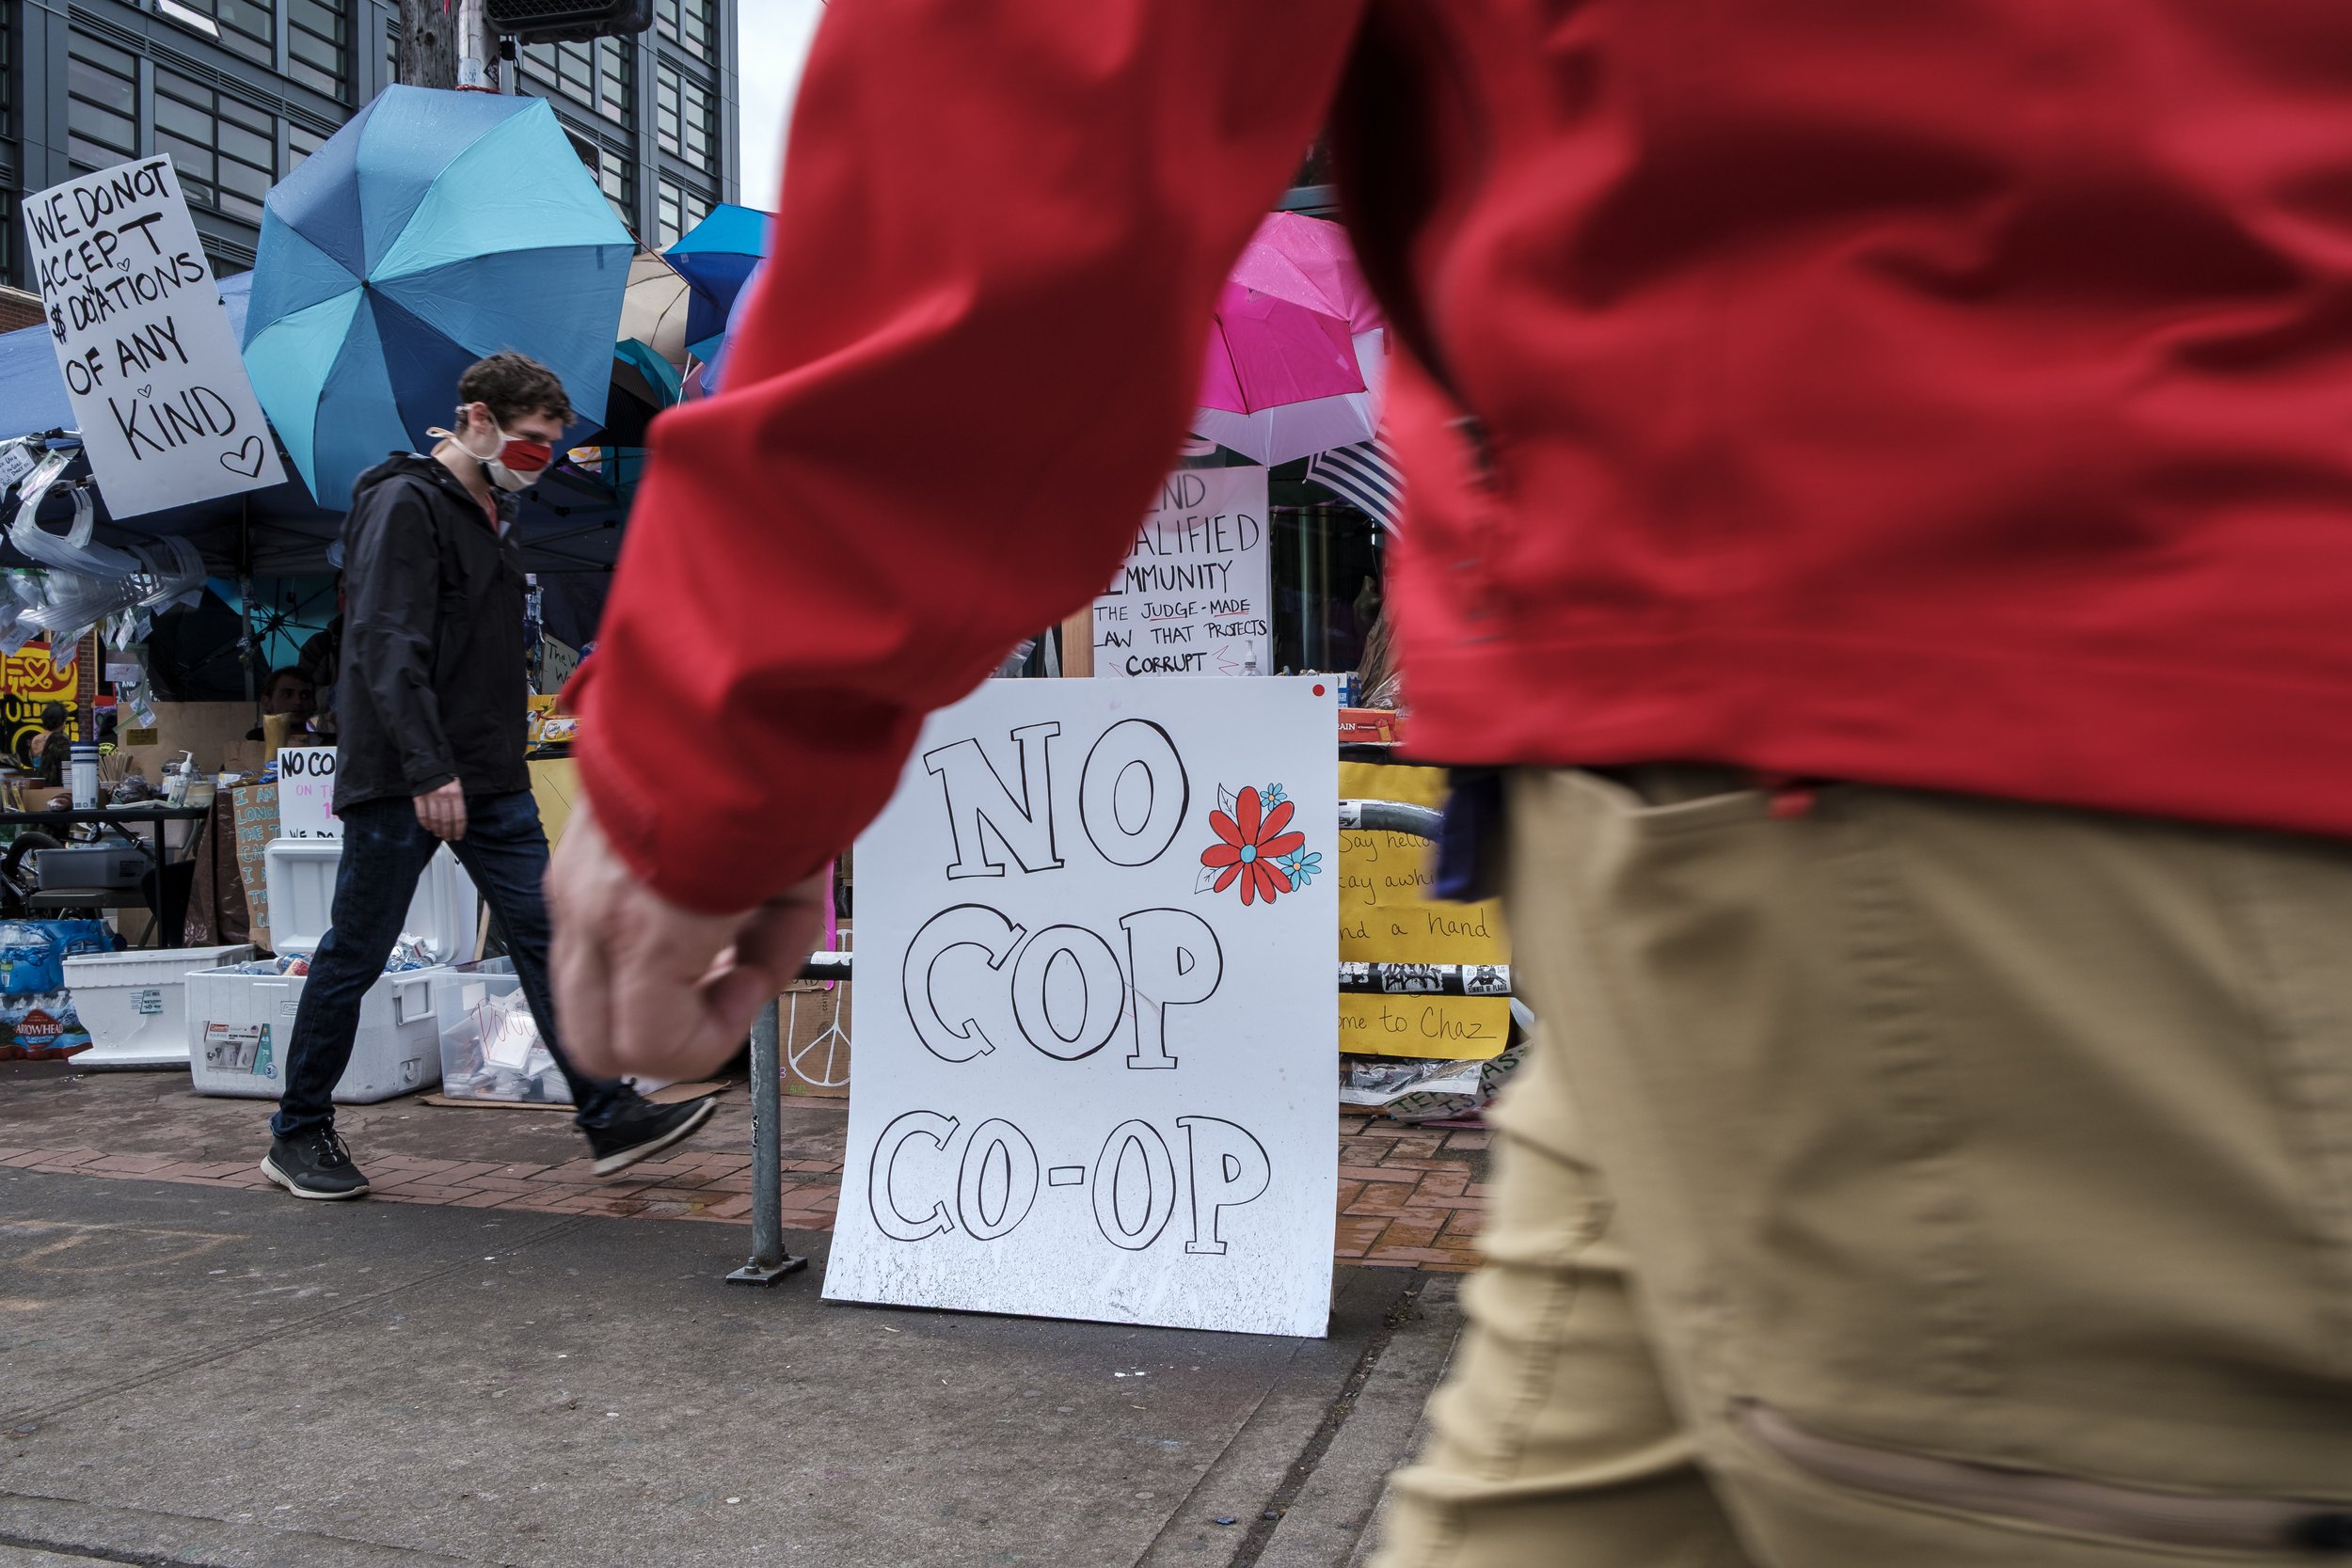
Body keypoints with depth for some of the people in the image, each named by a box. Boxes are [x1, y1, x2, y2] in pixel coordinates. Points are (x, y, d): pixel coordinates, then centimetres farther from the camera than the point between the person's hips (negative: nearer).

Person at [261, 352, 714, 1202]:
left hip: (491, 781, 8)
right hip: (402, 782, -8)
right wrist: (428, 771, -26)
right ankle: (298, 1133, 19)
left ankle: (610, 1116, 3)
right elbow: (390, 646, -20)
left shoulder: (495, 512, 17)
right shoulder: (405, 503, -10)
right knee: (356, 955, 3)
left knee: (545, 935, 2)